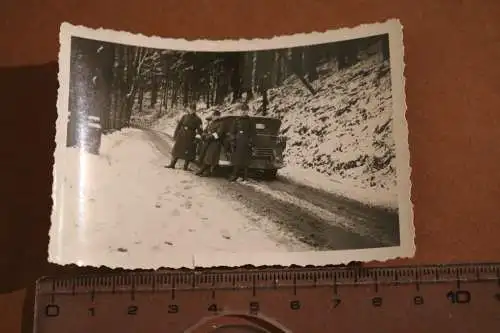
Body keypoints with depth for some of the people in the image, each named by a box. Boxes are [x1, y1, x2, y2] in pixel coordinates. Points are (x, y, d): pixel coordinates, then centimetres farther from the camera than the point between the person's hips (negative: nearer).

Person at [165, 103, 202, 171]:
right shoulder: (185, 116, 2)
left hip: (190, 138, -3)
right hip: (181, 136, 3)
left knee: (188, 152, 2)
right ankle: (172, 164, 21)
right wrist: (175, 134, 4)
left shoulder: (197, 119, -6)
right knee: (176, 150, 10)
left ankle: (186, 166, 16)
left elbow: (199, 131, -5)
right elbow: (179, 125, 6)